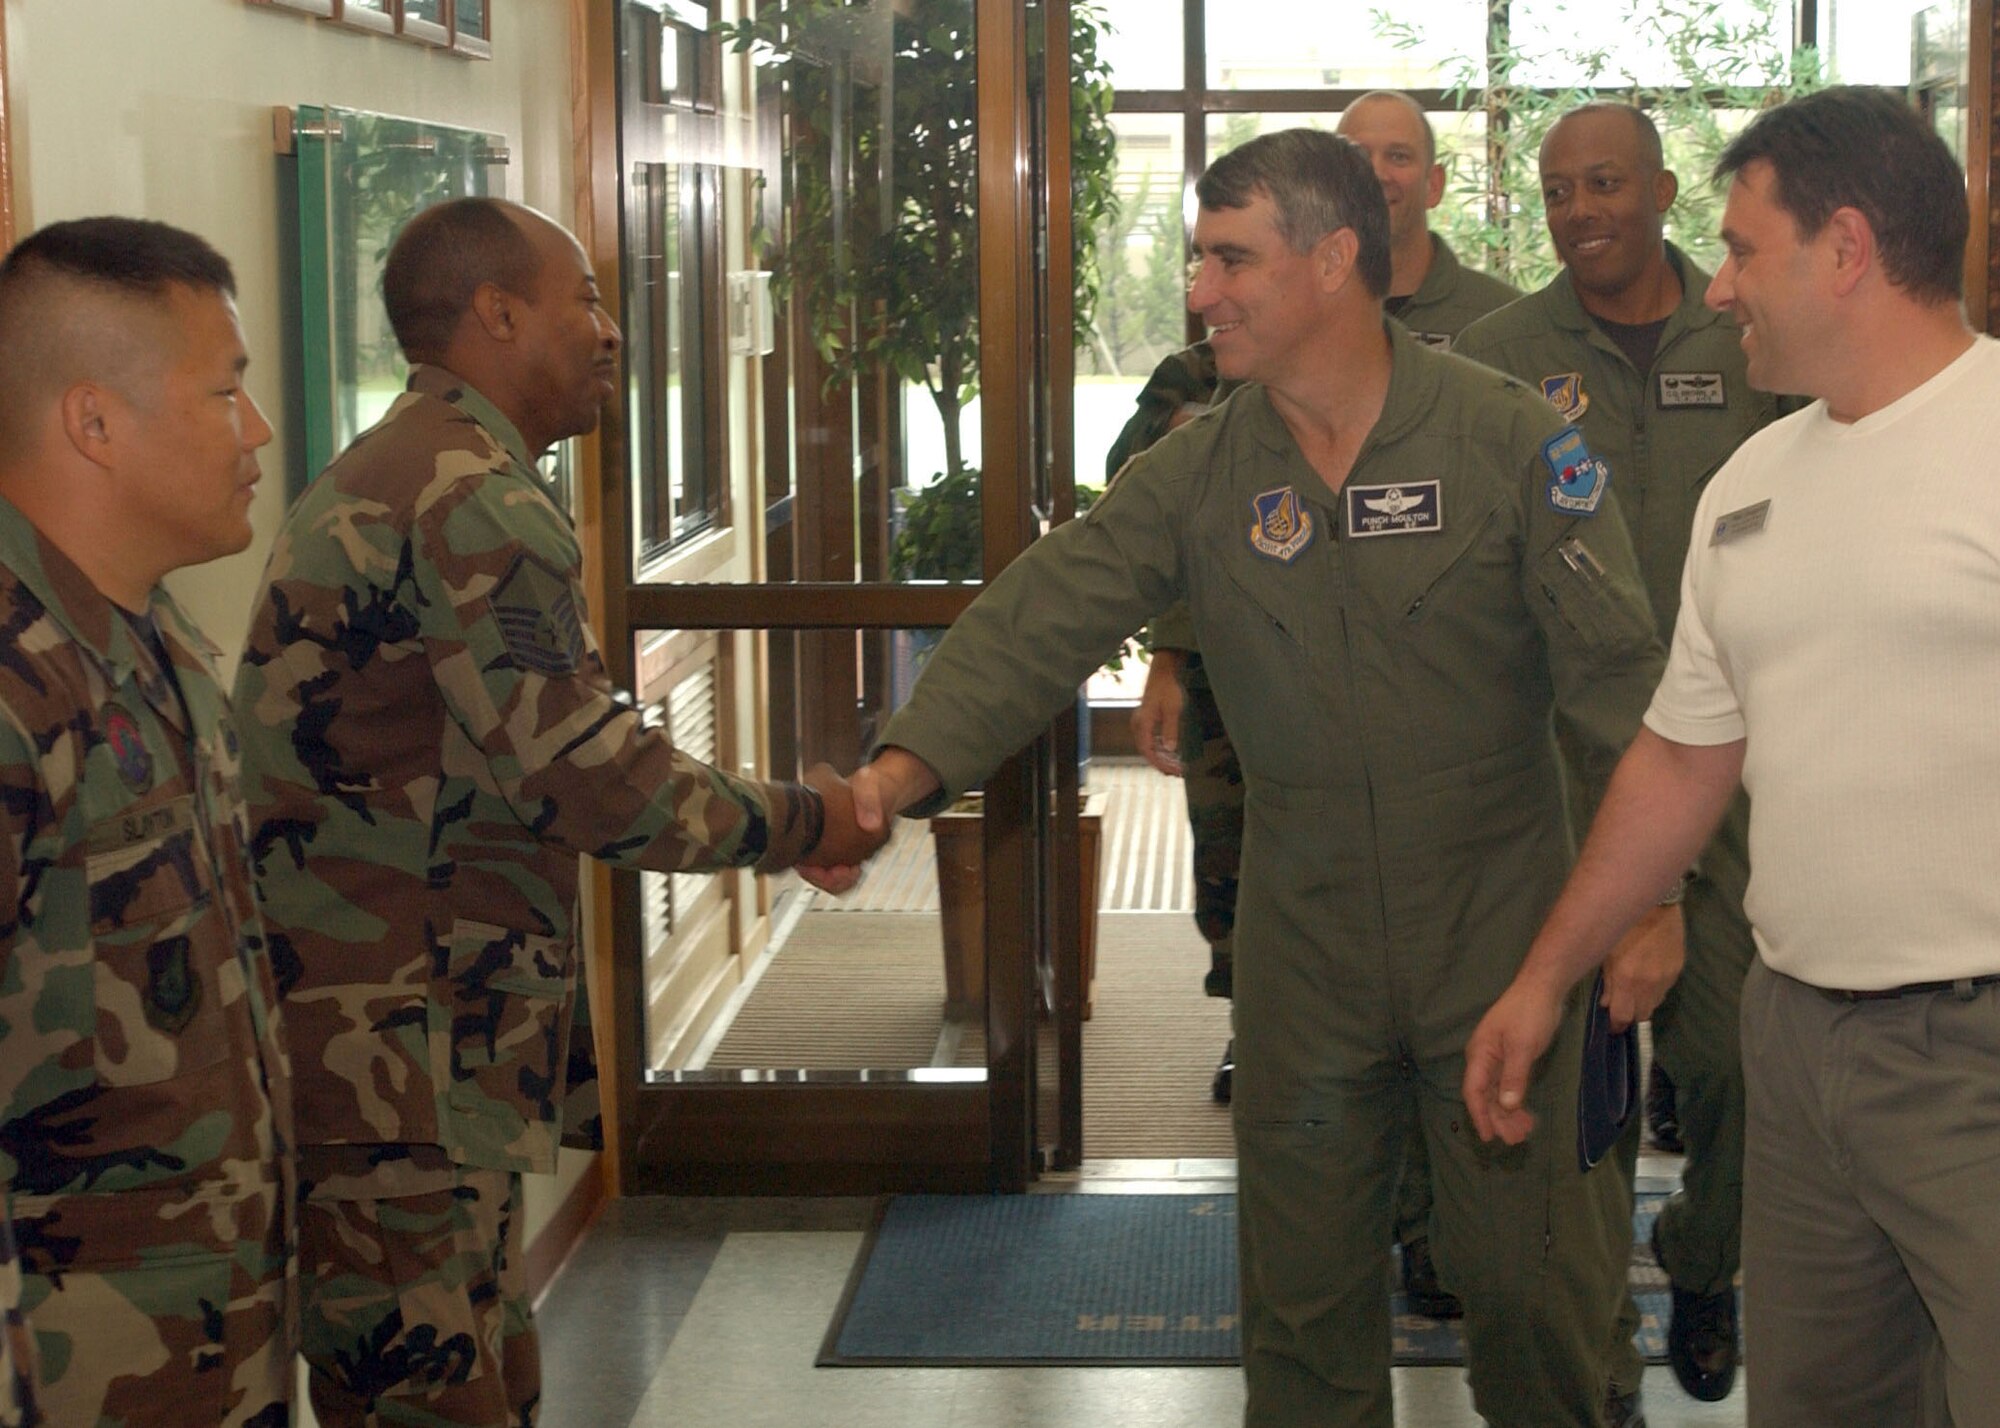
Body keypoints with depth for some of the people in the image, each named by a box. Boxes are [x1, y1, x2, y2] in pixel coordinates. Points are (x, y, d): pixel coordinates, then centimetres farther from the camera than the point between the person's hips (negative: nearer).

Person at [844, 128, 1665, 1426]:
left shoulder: (1514, 441, -9)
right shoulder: (1199, 471, 0)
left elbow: (1620, 672, -8)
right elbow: (1046, 617, -9)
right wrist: (908, 763, -23)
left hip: (1500, 932, -3)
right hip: (1305, 950, 3)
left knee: (1529, 1274, 8)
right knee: (1304, 1285, 12)